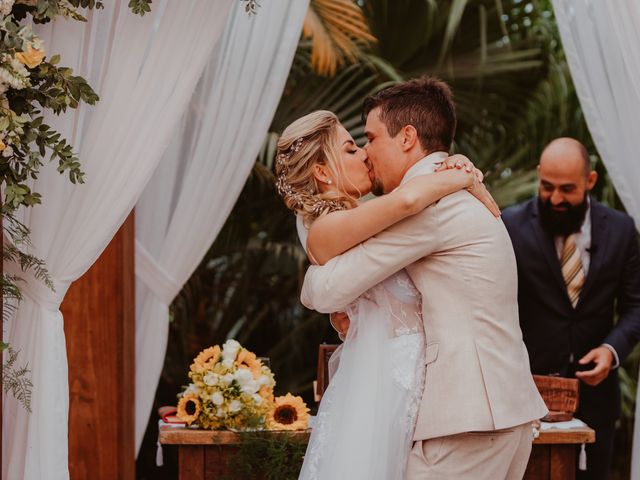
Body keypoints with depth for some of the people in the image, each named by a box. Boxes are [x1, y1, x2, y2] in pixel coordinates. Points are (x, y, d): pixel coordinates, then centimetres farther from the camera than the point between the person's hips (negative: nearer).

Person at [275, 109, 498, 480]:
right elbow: (408, 198, -30)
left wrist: (471, 178, -1)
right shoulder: (326, 229, -11)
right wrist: (463, 177, -12)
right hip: (380, 388, -8)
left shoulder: (372, 223, 14)